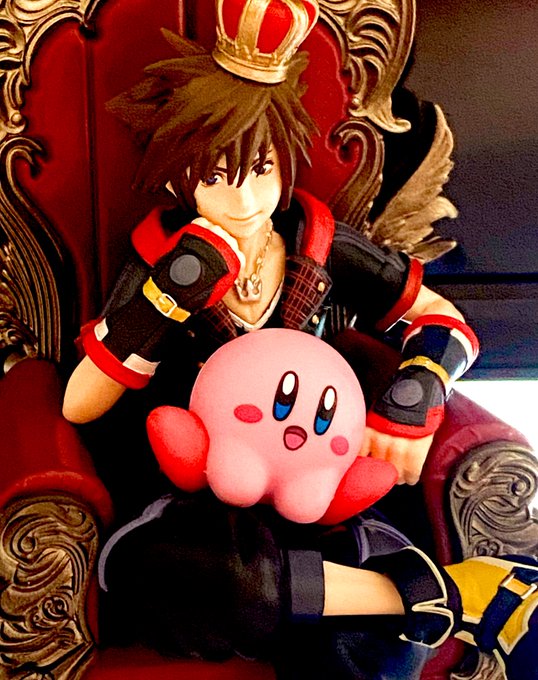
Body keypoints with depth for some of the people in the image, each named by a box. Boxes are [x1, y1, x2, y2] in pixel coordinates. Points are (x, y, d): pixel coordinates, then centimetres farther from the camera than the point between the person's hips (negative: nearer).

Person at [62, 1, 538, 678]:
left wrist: (411, 404, -15)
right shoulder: (166, 260, -4)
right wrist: (171, 294, -22)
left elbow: (446, 320, 6)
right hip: (202, 498, 1)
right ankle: (408, 590, -26)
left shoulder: (318, 244, -1)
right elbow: (78, 407, -10)